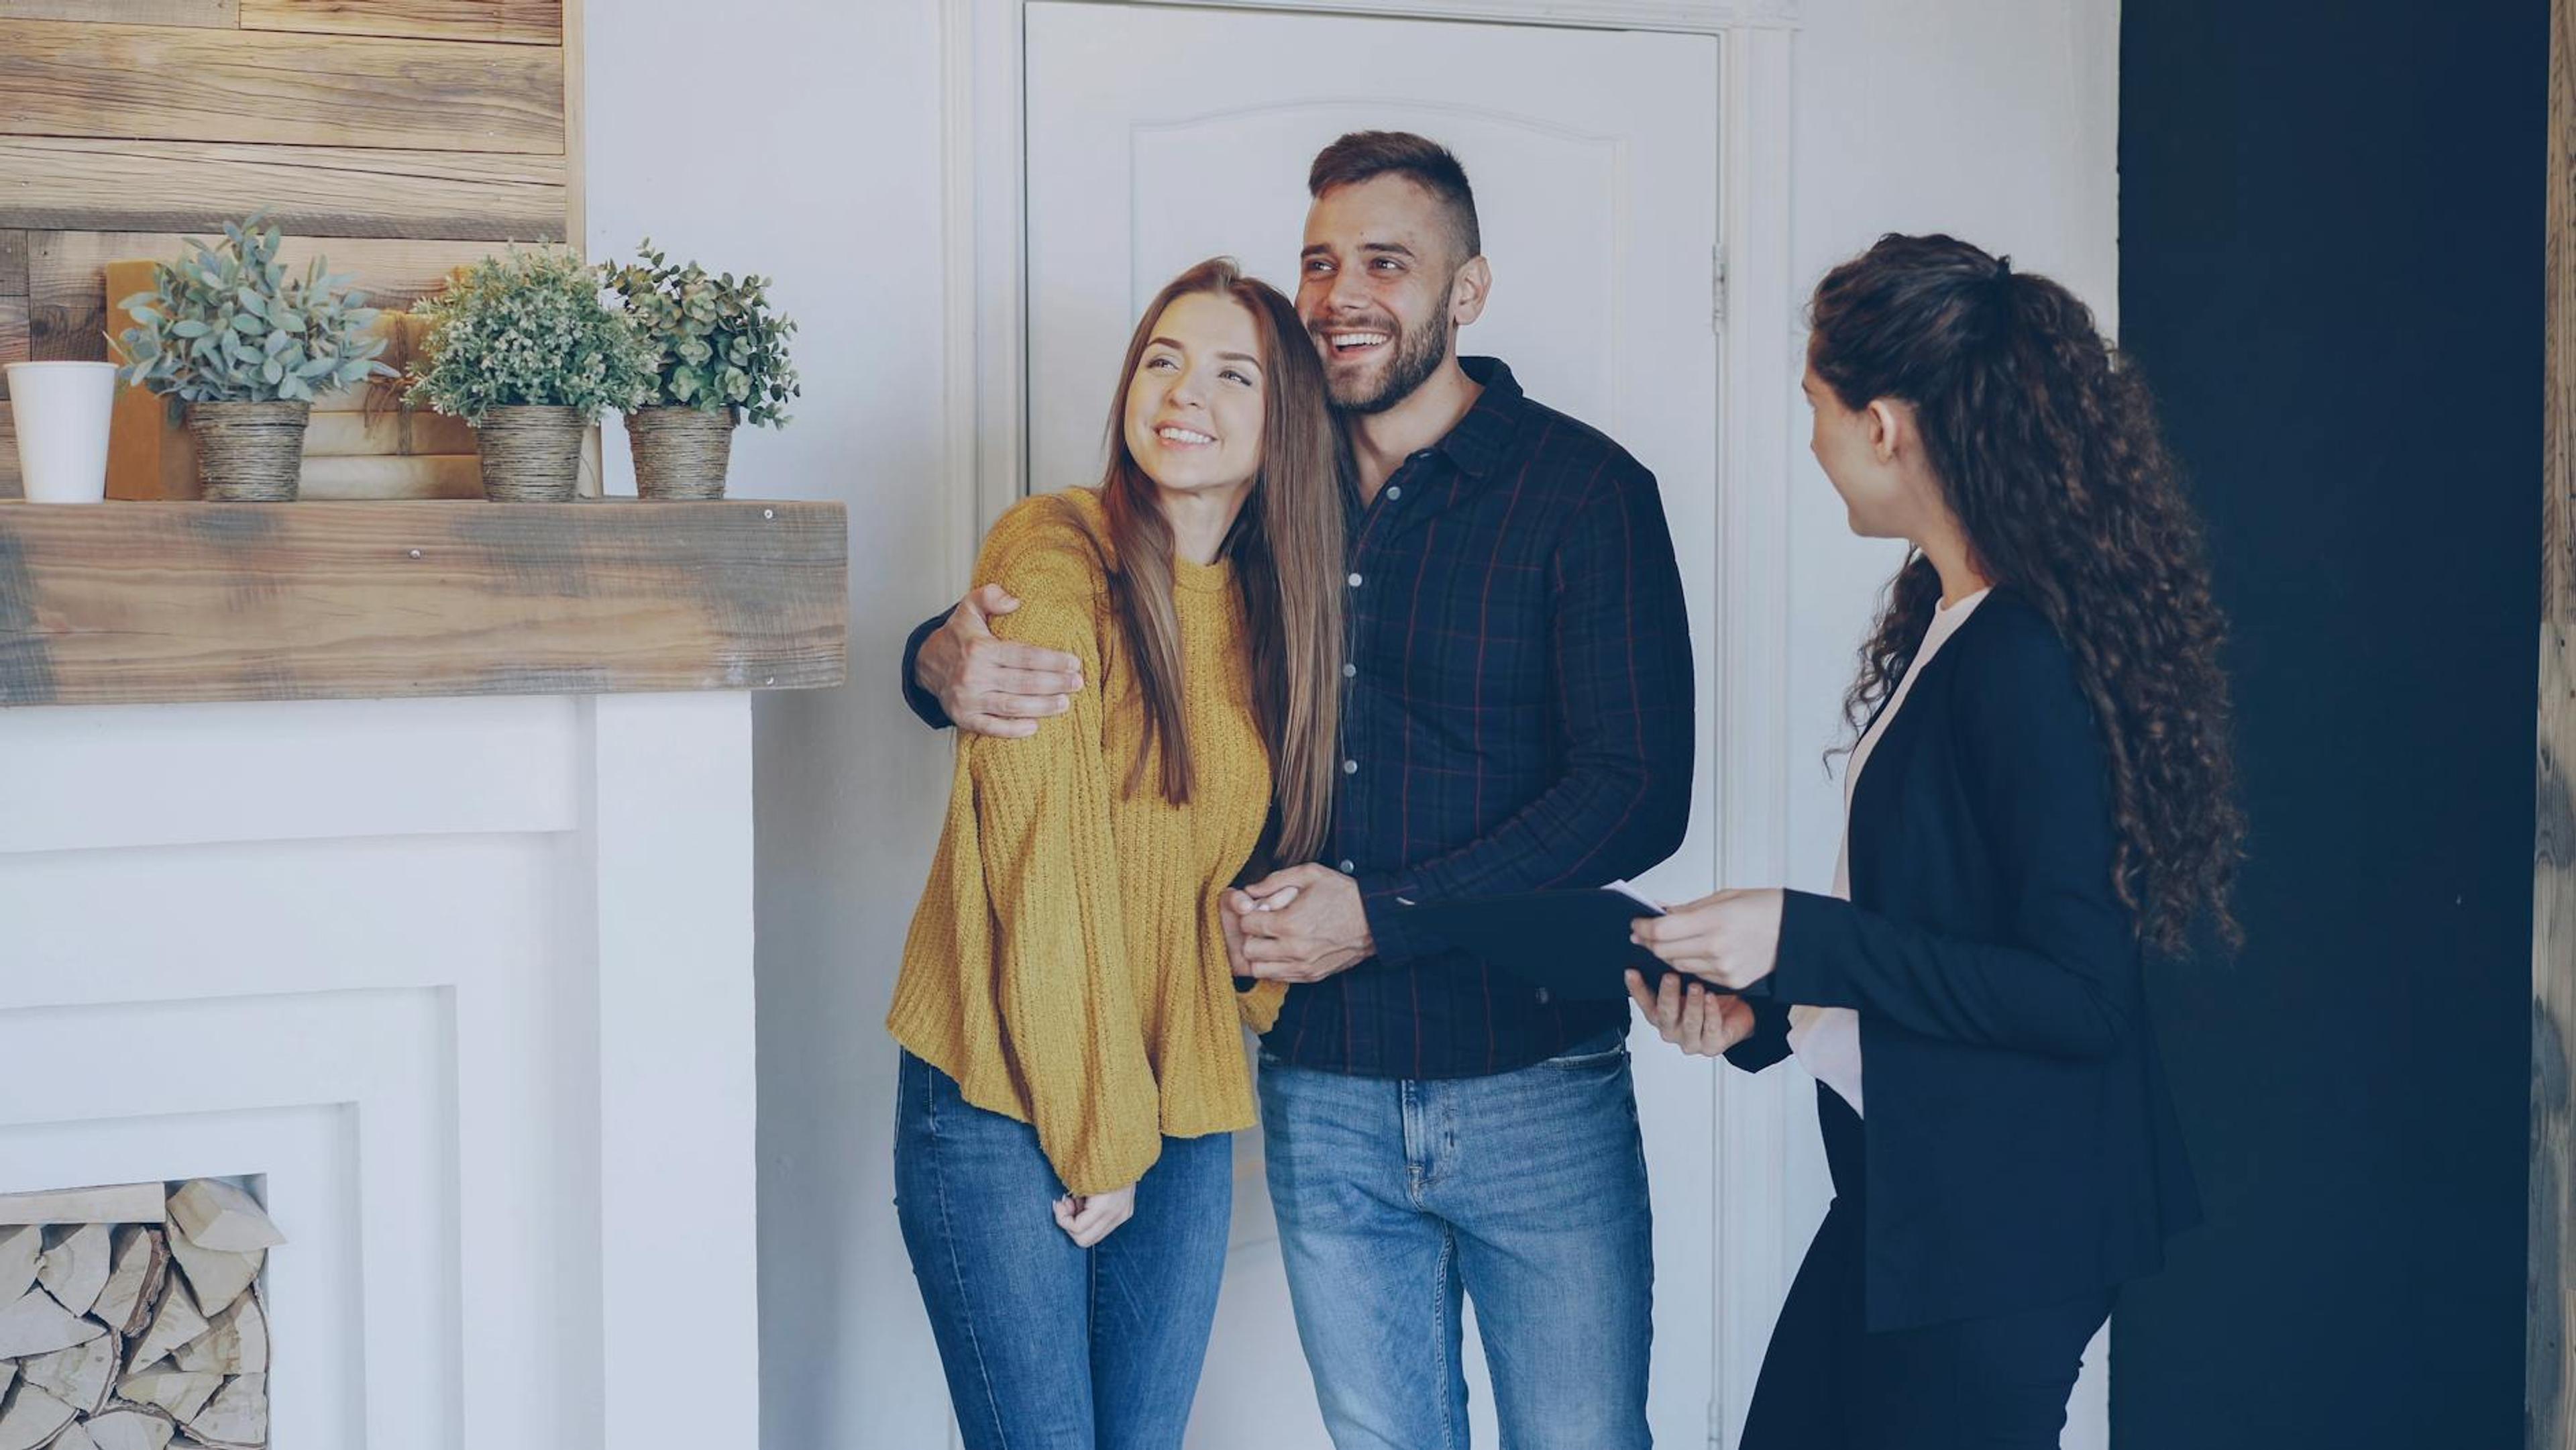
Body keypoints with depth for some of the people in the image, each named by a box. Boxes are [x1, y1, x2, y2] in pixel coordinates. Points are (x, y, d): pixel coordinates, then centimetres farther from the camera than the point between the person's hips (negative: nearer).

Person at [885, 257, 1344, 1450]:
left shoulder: (1267, 603, 10)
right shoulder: (1055, 561, -10)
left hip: (1181, 1116, 6)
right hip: (1003, 1104, -6)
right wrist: (1097, 1137, -11)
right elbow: (1044, 871, -13)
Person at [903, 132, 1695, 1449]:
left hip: (1535, 1087, -3)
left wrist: (1382, 916, -19)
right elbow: (1057, 633, 12)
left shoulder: (1584, 491, -5)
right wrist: (948, 664, -14)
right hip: (1322, 1093, 3)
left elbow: (1639, 796, -12)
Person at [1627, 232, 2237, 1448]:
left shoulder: (2025, 661, -22)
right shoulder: (1946, 621, 8)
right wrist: (1759, 1013, 9)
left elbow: (2079, 994, -23)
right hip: (1904, 1193, 9)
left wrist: (1802, 942, -23)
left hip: (1997, 1230, -9)